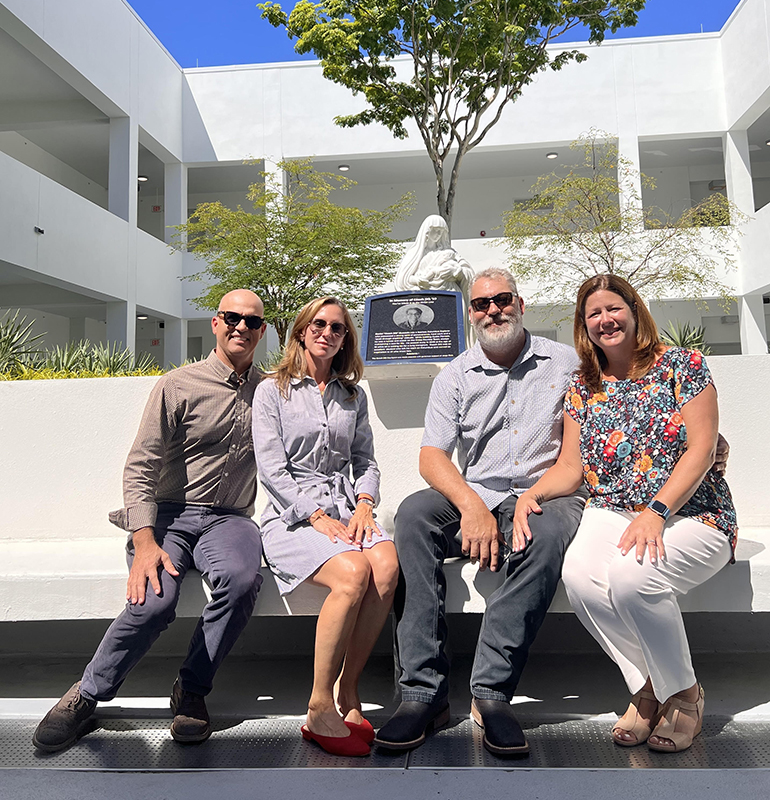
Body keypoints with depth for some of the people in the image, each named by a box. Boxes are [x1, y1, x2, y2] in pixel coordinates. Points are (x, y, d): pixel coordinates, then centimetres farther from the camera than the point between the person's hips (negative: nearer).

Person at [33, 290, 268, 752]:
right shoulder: (178, 385, 1)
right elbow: (140, 468, -4)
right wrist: (145, 541, -17)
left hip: (229, 518, 2)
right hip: (169, 514, -1)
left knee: (242, 578, -32)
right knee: (154, 599, -29)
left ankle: (191, 691, -8)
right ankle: (86, 696, 0)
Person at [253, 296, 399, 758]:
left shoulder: (353, 395, 20)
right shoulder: (272, 391, 6)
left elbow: (366, 461, 17)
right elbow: (273, 470, -3)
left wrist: (364, 505, -4)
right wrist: (318, 516, -15)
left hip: (346, 509, 4)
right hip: (292, 516, -4)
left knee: (387, 565, -29)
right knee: (353, 573, -32)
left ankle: (346, 692, -16)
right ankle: (320, 709, -18)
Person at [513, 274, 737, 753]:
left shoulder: (683, 365, 1)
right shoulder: (583, 389, 12)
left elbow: (701, 449, -8)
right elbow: (572, 467, 9)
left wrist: (656, 512, -21)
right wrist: (531, 494, -12)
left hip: (691, 516, -3)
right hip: (612, 514, 3)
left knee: (631, 574, -34)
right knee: (579, 574, -30)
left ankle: (684, 693, -4)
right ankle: (647, 690, -5)